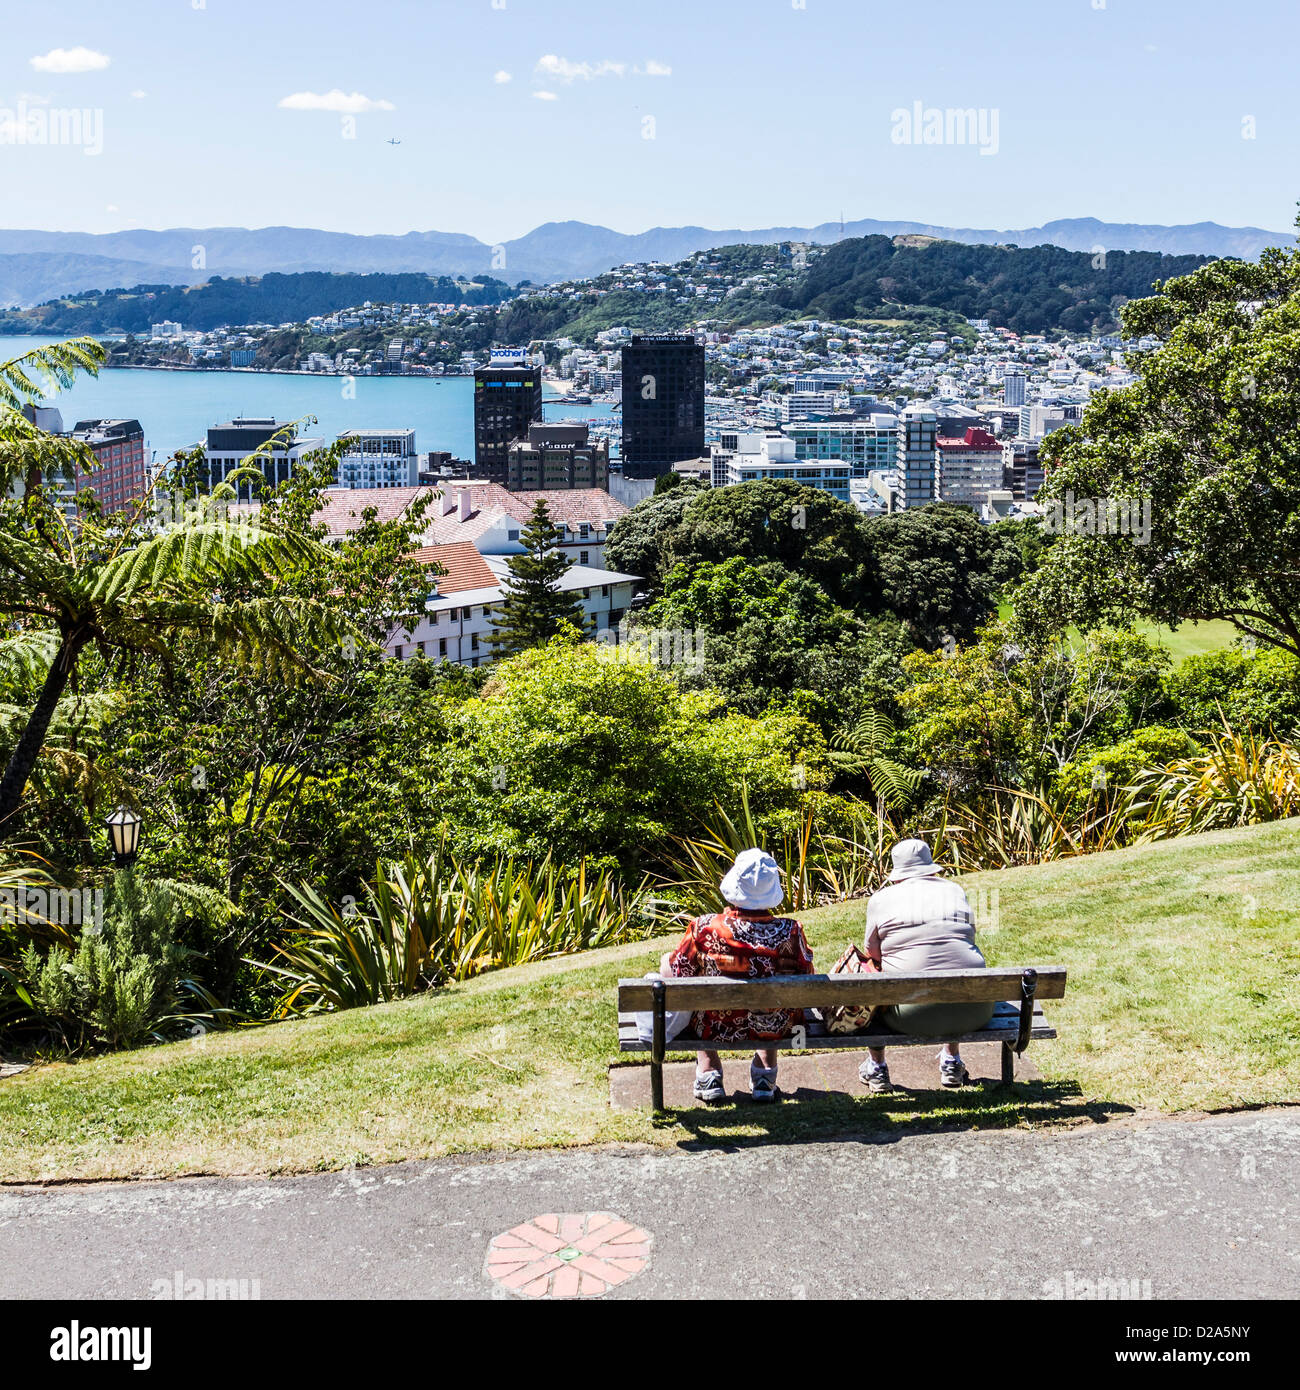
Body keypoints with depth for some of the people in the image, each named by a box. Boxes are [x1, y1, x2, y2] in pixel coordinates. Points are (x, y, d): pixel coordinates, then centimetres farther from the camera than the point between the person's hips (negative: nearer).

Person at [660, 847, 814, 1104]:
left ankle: (708, 1072, 27)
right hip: (775, 1030, 2)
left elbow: (676, 975, -9)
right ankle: (765, 1074, 31)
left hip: (717, 1030, -2)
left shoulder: (705, 928, -24)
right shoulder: (790, 931, -21)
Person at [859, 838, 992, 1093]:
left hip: (915, 1016, -3)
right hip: (973, 1014, 3)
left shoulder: (880, 898, 3)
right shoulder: (956, 891, 12)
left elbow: (872, 951, 9)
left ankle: (877, 1067, 38)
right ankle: (952, 1063, 46)